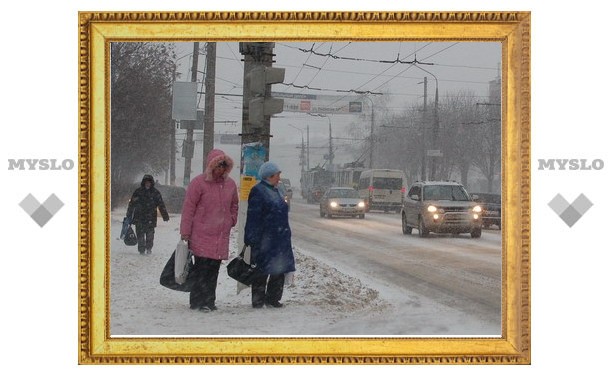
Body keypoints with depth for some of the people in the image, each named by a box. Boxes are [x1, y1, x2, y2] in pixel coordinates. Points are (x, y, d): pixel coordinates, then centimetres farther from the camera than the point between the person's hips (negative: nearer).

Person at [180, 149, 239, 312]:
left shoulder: (230, 184, 11)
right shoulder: (198, 183, -7)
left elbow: (234, 206, 28)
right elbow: (188, 209, -6)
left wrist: (231, 221, 14)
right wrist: (185, 233, -8)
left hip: (221, 237, 5)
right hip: (201, 236, -5)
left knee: (214, 270, 7)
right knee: (202, 269, -7)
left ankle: (209, 301, 13)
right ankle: (198, 301, -2)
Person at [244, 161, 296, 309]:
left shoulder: (277, 190, 16)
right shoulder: (258, 191, -11)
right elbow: (253, 218, -15)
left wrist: (285, 234, 22)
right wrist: (253, 239, -19)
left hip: (280, 238, 8)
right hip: (265, 239, -8)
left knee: (279, 269, 9)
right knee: (262, 271, -2)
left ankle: (273, 298, 18)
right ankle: (258, 300, 5)